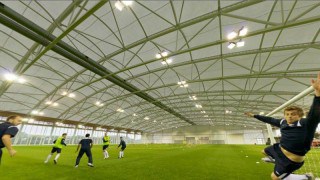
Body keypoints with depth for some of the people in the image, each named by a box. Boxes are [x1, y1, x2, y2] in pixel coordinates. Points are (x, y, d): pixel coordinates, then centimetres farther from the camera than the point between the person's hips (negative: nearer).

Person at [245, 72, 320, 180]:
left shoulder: (306, 124, -27)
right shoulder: (283, 122, -8)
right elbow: (269, 120, 7)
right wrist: (254, 115, 16)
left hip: (292, 158, -7)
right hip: (280, 149, 7)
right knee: (265, 151, 31)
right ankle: (274, 160, 63)